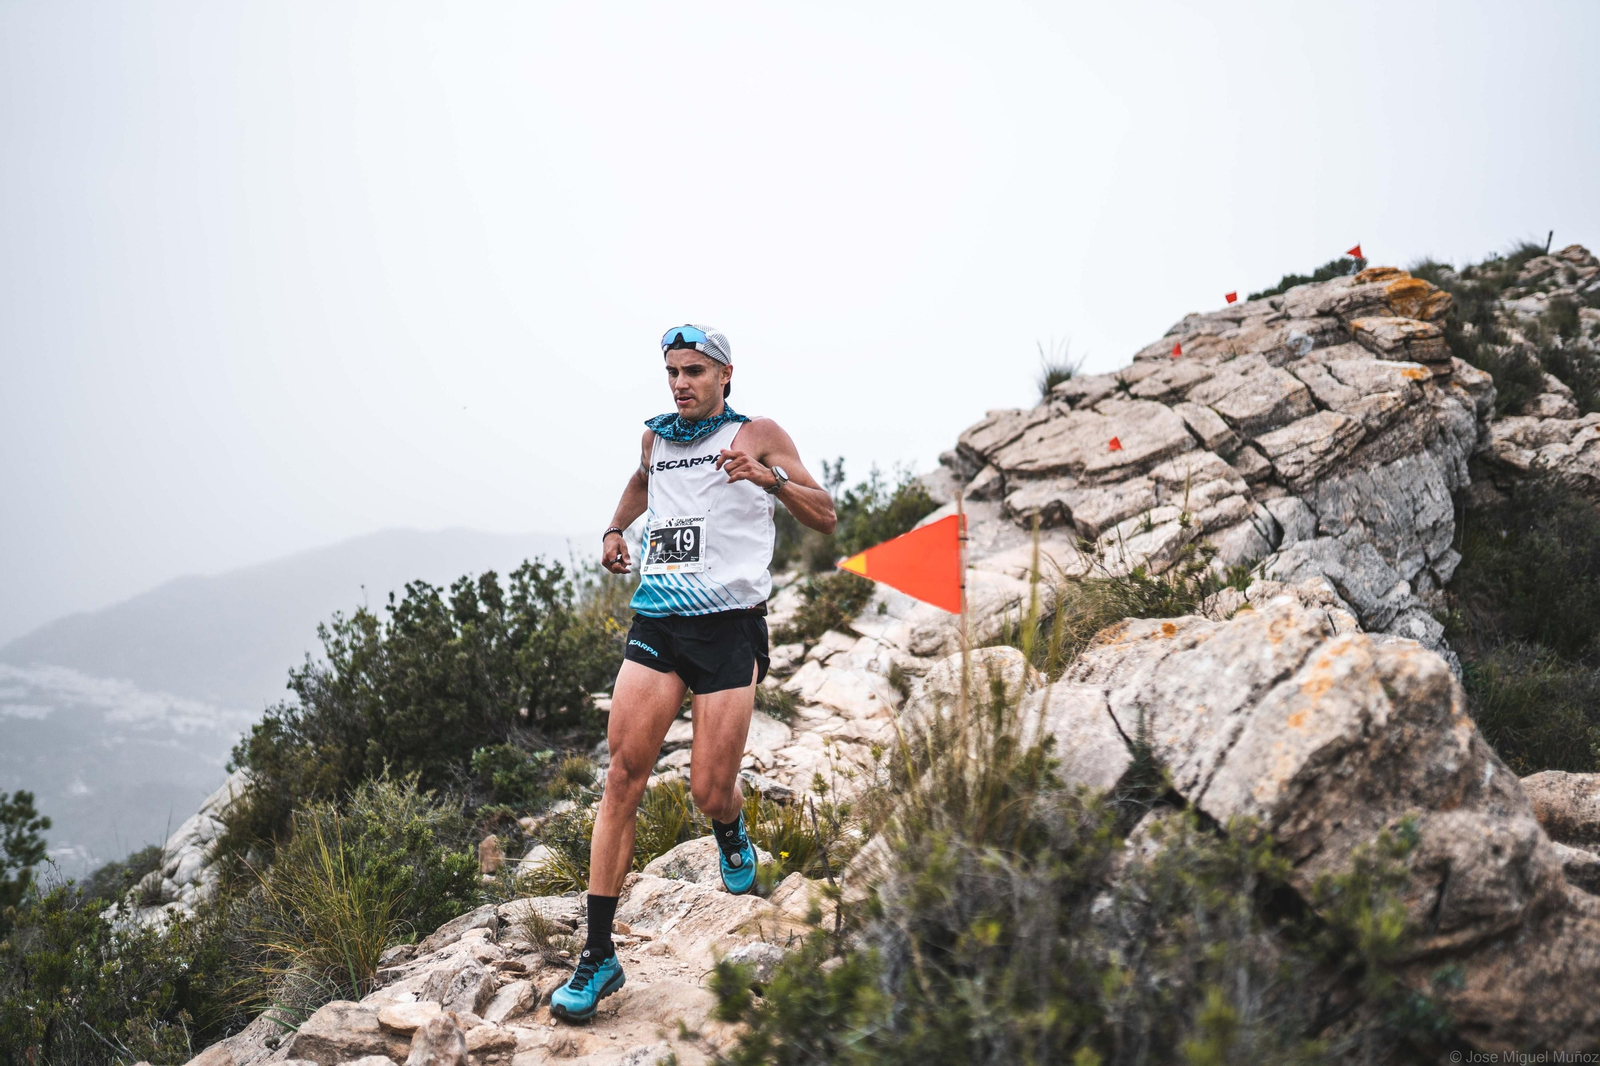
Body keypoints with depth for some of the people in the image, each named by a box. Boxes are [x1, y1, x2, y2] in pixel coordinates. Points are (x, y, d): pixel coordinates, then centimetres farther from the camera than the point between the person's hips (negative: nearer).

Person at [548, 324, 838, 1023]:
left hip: (729, 626, -3)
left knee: (709, 792, -5)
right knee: (623, 776, -9)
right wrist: (615, 527, 23)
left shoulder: (758, 435, 3)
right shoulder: (656, 436, 16)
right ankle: (598, 954, -5)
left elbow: (825, 518, -1)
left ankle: (731, 833, 35)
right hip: (656, 622, 4)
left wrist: (770, 477, -17)